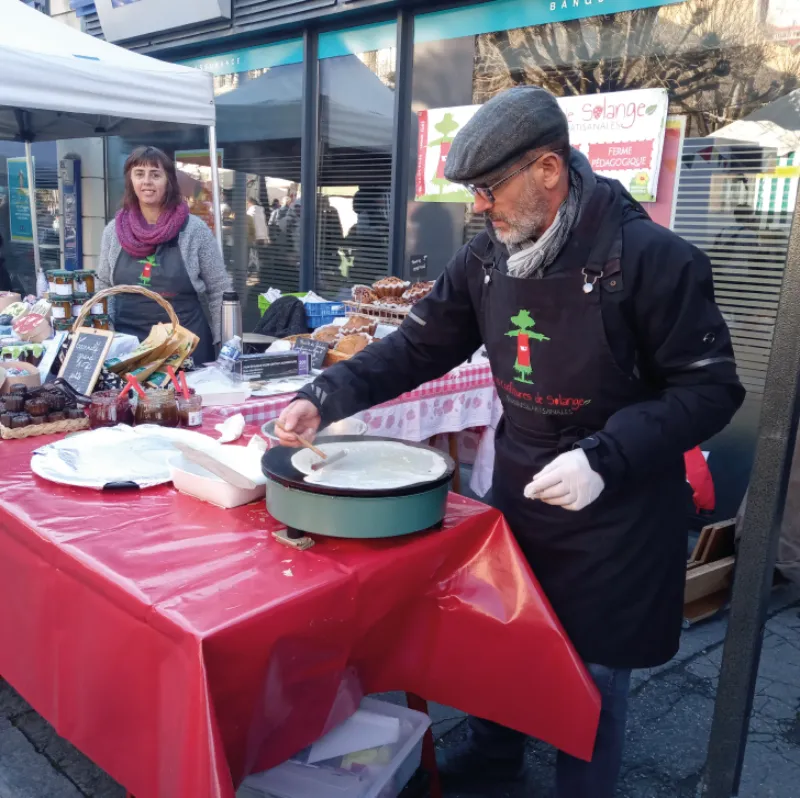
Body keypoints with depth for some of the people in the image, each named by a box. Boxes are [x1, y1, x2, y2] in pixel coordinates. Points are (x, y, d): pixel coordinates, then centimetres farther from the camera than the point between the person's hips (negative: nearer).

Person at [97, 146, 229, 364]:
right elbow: (103, 289, 14)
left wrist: (224, 346, -4)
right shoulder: (113, 231, 3)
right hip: (127, 342, 2)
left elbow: (219, 291, -2)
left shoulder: (195, 230, -5)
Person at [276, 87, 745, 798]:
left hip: (614, 508, -5)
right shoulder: (487, 259, -2)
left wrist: (604, 458, -26)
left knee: (594, 666, 10)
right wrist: (327, 397, -9)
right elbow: (418, 348, 3)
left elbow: (710, 388, -16)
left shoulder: (650, 258, -19)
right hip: (516, 487, 6)